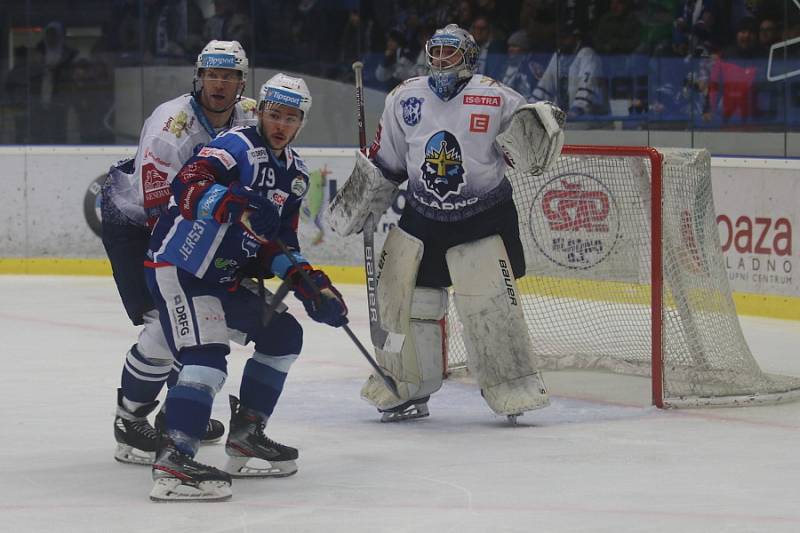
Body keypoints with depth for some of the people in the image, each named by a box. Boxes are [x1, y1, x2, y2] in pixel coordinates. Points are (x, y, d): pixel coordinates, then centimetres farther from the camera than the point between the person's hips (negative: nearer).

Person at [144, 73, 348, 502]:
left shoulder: (295, 173, 13)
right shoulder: (238, 146, -14)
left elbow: (279, 242, 15)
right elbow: (189, 185, -32)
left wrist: (306, 281, -1)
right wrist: (234, 204, -48)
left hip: (223, 280, 9)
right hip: (177, 269, -9)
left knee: (284, 335, 14)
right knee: (207, 354, -25)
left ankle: (245, 435, 21)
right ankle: (173, 462, -34)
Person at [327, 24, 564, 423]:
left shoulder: (497, 99, -10)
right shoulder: (405, 99, 2)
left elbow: (526, 156, -6)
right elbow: (384, 163, 11)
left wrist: (542, 134, -27)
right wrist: (355, 209, 9)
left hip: (483, 218, -4)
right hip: (421, 217, 4)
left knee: (488, 302, -12)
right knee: (399, 297, 2)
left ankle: (514, 388, 0)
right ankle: (404, 389, 16)